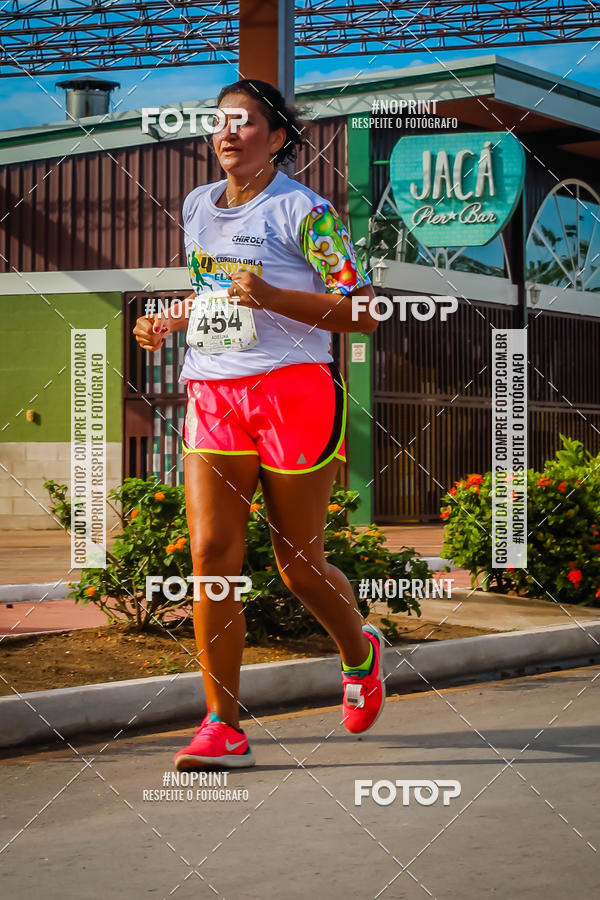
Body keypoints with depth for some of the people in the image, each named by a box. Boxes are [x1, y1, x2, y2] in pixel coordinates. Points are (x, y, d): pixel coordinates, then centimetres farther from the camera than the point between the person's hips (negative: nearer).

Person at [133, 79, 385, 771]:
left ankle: (361, 655, 36)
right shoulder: (197, 206, 15)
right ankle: (223, 729, -3)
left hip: (294, 390, -5)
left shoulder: (305, 212, -5)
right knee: (211, 554, -9)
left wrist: (271, 297, -20)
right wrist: (170, 324, 12)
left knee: (299, 565, 3)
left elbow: (363, 313, -9)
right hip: (211, 395, 5)